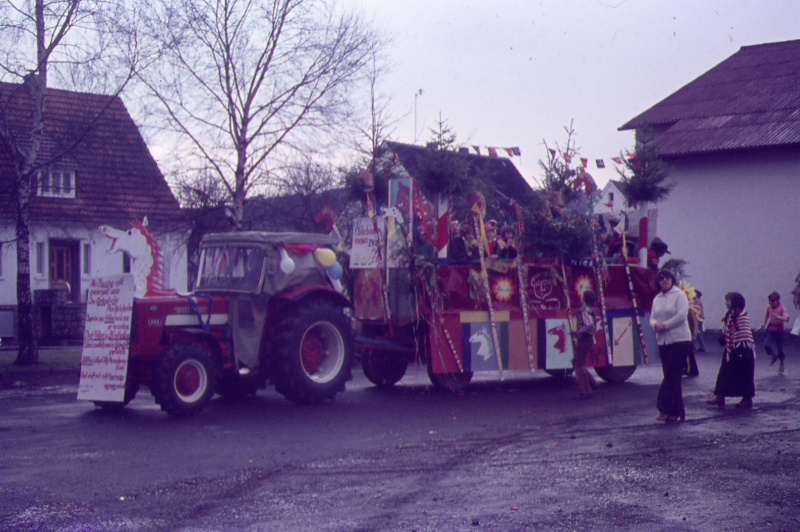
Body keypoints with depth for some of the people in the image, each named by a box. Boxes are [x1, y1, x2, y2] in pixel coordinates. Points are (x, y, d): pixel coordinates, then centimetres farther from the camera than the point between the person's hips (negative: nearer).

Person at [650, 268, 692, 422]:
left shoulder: (679, 295, -4)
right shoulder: (657, 299, 15)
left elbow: (682, 315, -14)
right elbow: (652, 318, 11)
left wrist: (665, 325, -14)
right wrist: (656, 325, -11)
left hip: (680, 340, -7)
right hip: (663, 342, 7)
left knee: (671, 376, -11)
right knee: (671, 377, 7)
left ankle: (665, 410, -13)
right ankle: (676, 412, 10)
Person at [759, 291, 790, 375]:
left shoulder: (782, 309, -15)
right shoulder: (769, 307, 1)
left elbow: (786, 319, -31)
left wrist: (778, 317, -45)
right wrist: (764, 324, 24)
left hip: (779, 330, -4)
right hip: (771, 330, 4)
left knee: (780, 348, 5)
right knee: (767, 345, -14)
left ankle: (782, 365, 26)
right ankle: (774, 357, 18)